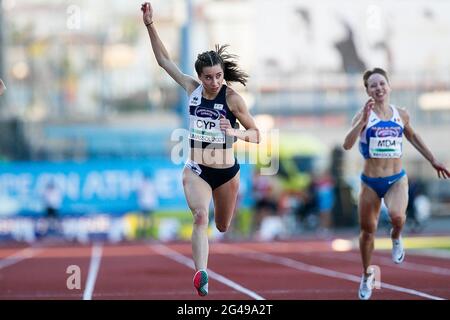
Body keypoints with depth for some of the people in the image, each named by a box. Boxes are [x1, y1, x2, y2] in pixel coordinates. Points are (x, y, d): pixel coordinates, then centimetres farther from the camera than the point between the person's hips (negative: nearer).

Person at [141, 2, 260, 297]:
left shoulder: (232, 98, -13)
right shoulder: (192, 89, -4)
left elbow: (256, 134, -9)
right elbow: (164, 59, 3)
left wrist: (234, 132, -28)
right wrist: (150, 26, -3)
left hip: (227, 172, -1)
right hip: (196, 170, 1)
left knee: (223, 227, 17)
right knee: (200, 217, -25)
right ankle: (201, 274, -37)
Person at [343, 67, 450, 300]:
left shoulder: (401, 115, 0)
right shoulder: (363, 116, -9)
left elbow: (412, 137, 20)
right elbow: (347, 145, -23)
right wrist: (363, 121, -33)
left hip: (397, 179, 1)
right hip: (370, 182, 0)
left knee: (397, 216, -28)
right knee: (367, 230, 9)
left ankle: (396, 237, 9)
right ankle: (367, 275, 33)